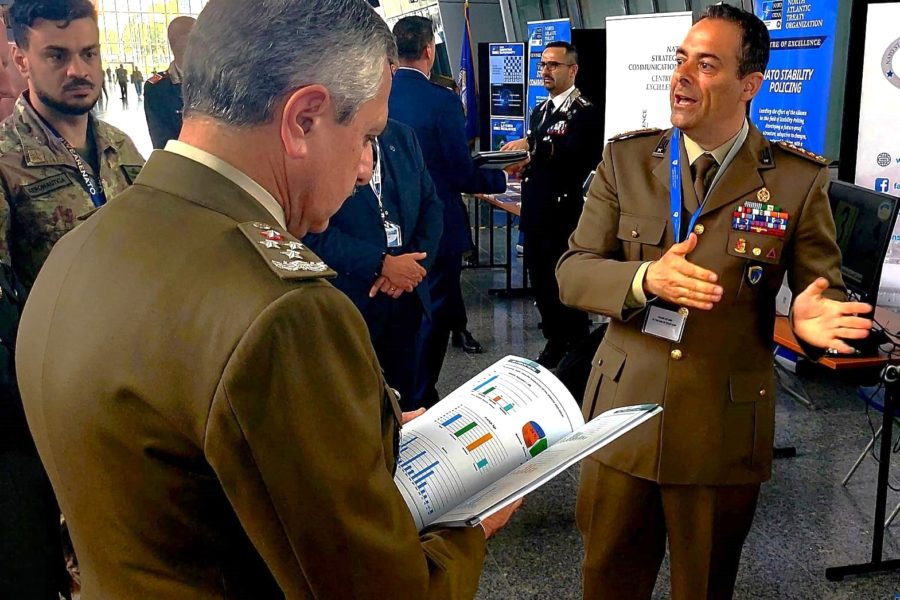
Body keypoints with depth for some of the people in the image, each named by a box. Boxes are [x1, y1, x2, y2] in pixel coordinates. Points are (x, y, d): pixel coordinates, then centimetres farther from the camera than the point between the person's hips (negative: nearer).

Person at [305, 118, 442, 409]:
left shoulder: (402, 136, 7)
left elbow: (430, 204, 8)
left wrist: (414, 262, -8)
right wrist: (382, 264, -19)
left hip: (406, 295, 5)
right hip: (348, 300, -5)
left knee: (404, 401, 15)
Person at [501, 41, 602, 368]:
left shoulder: (585, 112, -10)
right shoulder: (539, 111, 17)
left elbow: (575, 153, -24)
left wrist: (531, 146, -28)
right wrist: (521, 164, 3)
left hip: (565, 213, -8)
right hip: (536, 212, 8)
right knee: (540, 279, 14)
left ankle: (577, 348, 17)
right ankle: (555, 341, 29)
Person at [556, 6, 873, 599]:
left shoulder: (799, 178, -5)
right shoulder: (626, 159, 0)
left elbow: (825, 288, 0)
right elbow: (573, 271, -3)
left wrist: (814, 316, -24)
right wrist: (644, 279, -23)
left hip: (726, 432, -1)